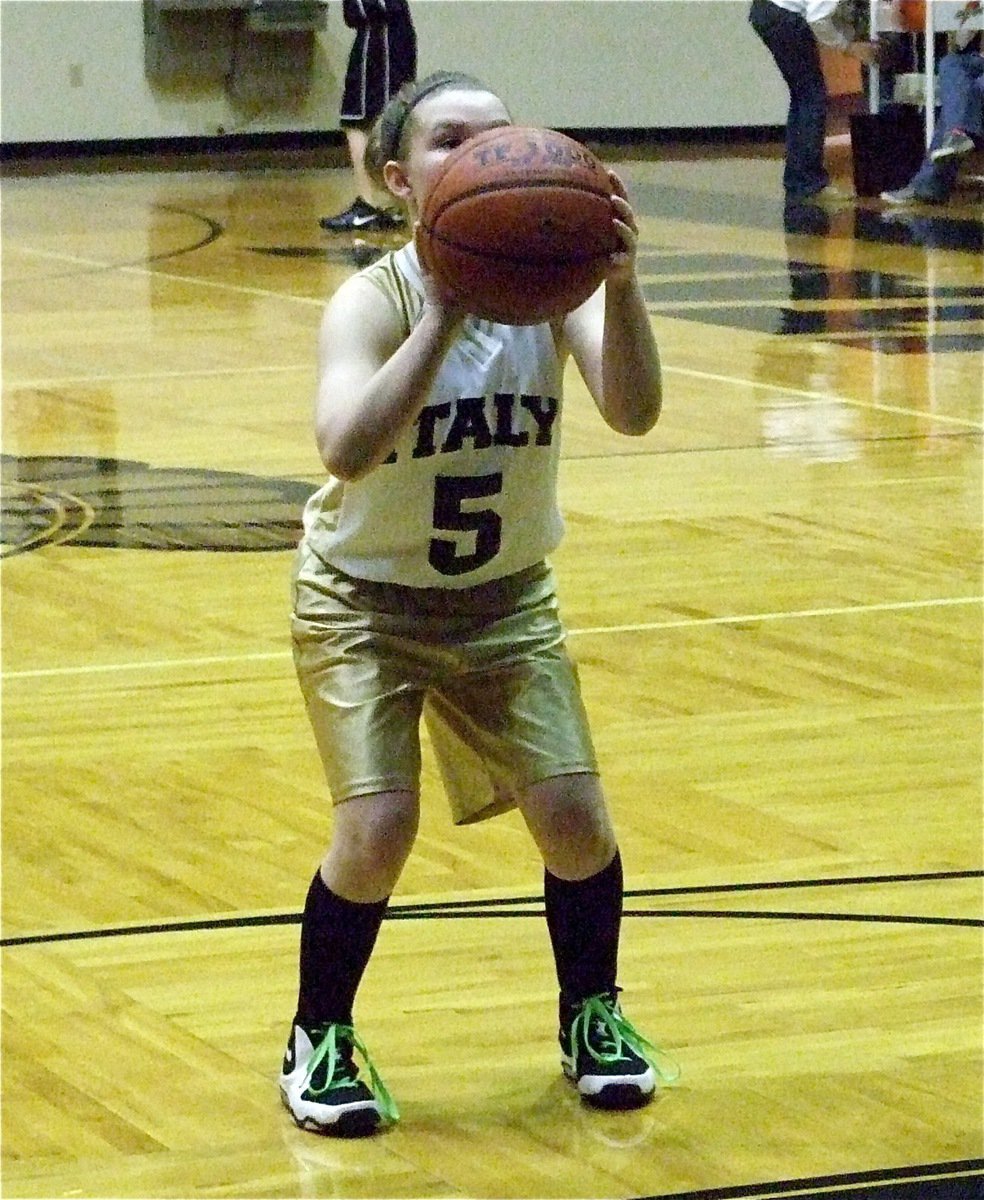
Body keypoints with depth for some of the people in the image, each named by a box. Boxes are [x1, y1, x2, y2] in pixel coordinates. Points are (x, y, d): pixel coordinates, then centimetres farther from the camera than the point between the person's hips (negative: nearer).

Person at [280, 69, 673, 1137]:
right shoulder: (375, 301, -24)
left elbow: (633, 413, -31)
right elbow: (346, 450, -43)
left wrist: (620, 283, -46)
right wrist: (445, 314, -49)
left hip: (505, 598, 3)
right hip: (367, 599, -3)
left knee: (573, 814, -5)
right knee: (377, 829, -16)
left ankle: (591, 1014, 23)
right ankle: (318, 1042, 8)